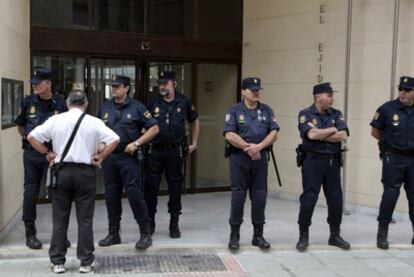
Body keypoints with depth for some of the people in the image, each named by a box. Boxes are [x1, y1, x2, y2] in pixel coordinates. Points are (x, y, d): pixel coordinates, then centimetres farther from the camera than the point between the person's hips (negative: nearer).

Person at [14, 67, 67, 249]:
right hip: (31, 154, 2)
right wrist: (28, 139, 11)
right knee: (31, 192, 6)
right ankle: (30, 232, 18)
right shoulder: (28, 102, 3)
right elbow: (20, 126, 18)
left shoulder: (60, 103, -4)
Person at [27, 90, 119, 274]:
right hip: (85, 171, -1)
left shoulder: (55, 120, 1)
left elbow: (32, 137, 0)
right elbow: (115, 139, -7)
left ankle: (57, 262, 15)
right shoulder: (94, 122, -1)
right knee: (85, 220, 6)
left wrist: (48, 153, 8)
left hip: (62, 171, 1)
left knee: (60, 219, 10)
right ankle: (86, 262, 9)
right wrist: (101, 156, 2)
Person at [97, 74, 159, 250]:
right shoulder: (105, 108, 11)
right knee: (111, 196, 9)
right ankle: (113, 234, 21)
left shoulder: (136, 107, -2)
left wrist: (136, 143, -11)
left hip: (129, 157, -5)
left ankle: (145, 234, 1)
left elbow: (154, 128, -3)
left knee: (135, 194, -9)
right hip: (109, 157, 5)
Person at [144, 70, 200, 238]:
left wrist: (194, 143, 12)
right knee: (151, 186, 1)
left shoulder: (184, 102, 2)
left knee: (175, 187, 6)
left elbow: (195, 121, 15)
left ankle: (174, 224, 18)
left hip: (176, 151, 0)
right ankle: (149, 222, 16)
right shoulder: (153, 103, 3)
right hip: (155, 151, 0)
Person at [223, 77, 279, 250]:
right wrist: (248, 147, -15)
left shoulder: (266, 111, 9)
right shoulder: (234, 111, 0)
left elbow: (274, 133, 0)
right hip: (239, 158, -3)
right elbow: (229, 135, -11)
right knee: (238, 196, 0)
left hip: (260, 158, 3)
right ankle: (234, 234, 11)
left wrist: (259, 147, -15)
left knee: (259, 197, 5)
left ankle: (258, 235, 16)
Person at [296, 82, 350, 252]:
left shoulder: (336, 114, 9)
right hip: (313, 161, -4)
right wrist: (332, 130, -8)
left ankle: (335, 236, 22)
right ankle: (303, 236, 8)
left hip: (333, 161, 4)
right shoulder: (305, 115, -3)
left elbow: (343, 136, -6)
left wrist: (321, 135, -11)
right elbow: (312, 134, -21)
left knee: (335, 199, 7)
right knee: (309, 198, -5)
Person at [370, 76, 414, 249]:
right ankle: (382, 233, 5)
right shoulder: (388, 108, -5)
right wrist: (390, 143, 6)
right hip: (393, 158, -3)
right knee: (390, 194, -6)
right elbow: (375, 132, 5)